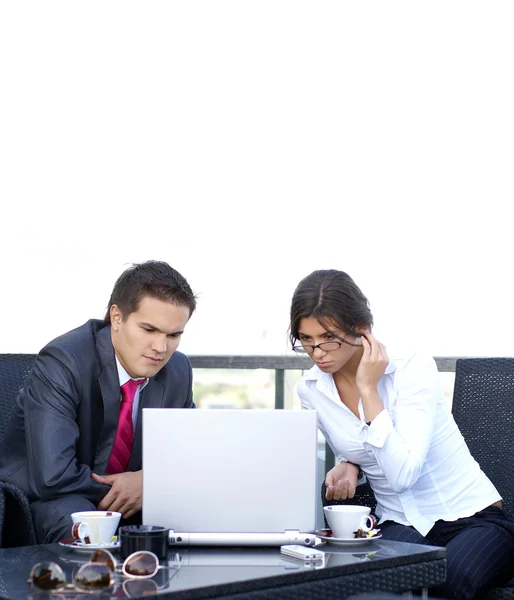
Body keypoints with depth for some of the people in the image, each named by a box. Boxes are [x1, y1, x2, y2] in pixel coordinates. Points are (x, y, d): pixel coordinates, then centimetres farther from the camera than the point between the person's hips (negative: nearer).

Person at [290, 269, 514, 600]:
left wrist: (368, 389, -23)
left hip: (473, 520, -3)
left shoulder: (413, 369, -15)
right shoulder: (311, 390, 0)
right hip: (400, 526, 3)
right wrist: (348, 467, -4)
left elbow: (401, 475, -27)